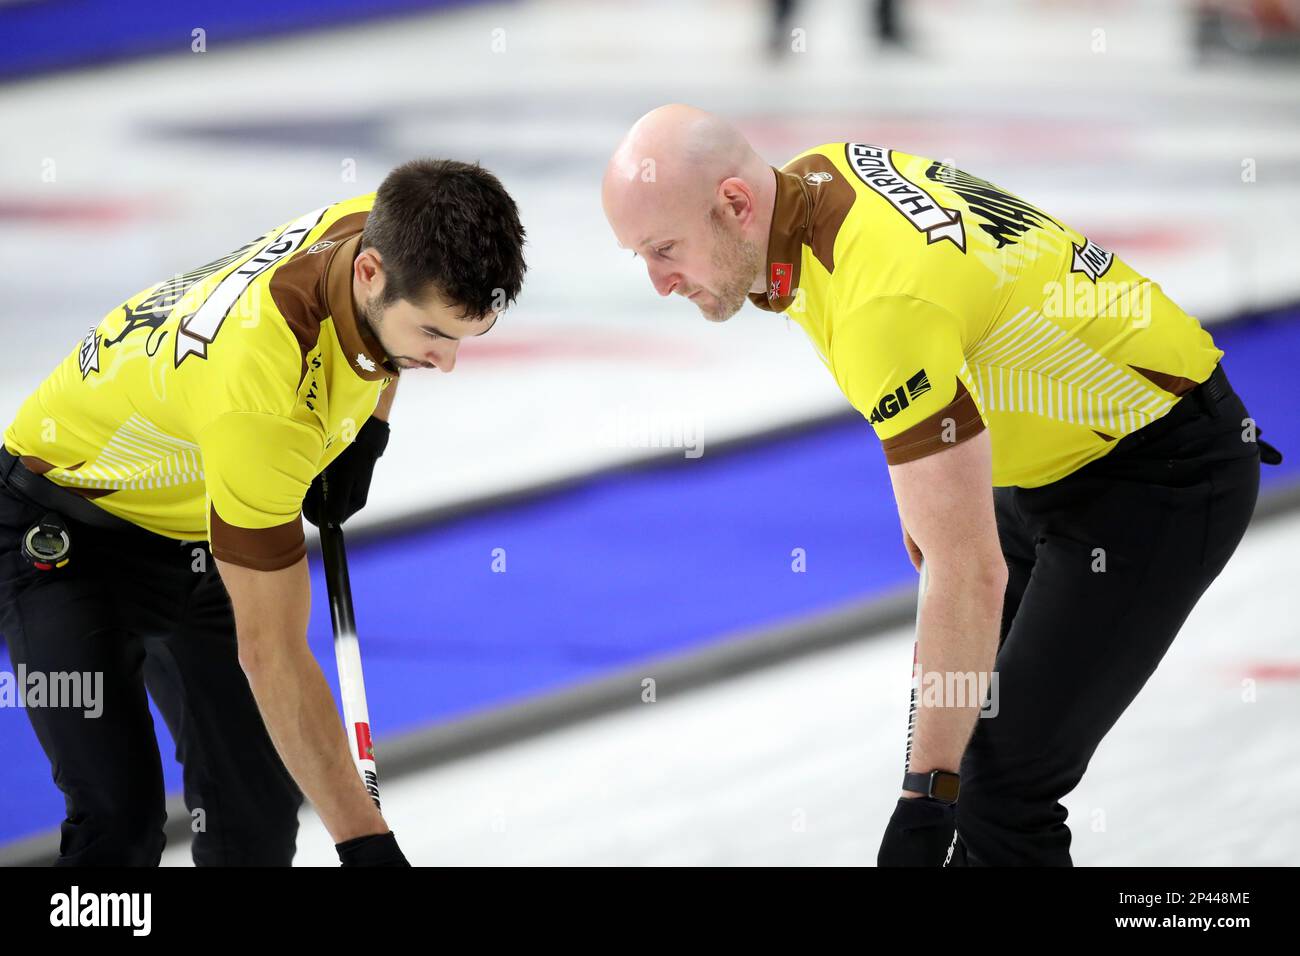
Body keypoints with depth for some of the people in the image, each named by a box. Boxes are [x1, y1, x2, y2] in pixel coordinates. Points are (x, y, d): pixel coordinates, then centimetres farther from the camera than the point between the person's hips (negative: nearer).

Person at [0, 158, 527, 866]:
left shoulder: (392, 230, -21)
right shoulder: (263, 387, -41)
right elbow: (270, 653, -35)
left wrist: (365, 435, -2)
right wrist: (364, 843, -35)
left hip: (193, 529, 7)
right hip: (62, 530, -7)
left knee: (259, 806, 2)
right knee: (120, 814, -20)